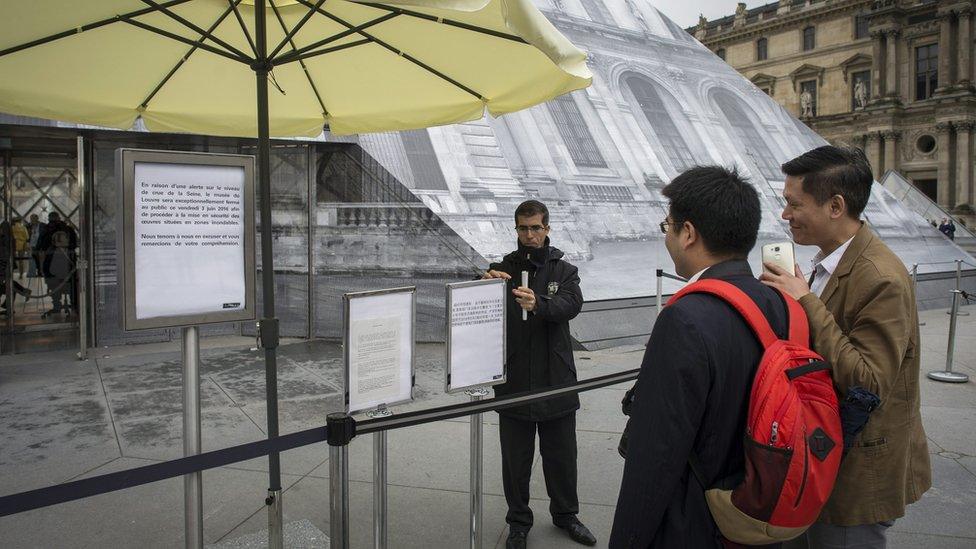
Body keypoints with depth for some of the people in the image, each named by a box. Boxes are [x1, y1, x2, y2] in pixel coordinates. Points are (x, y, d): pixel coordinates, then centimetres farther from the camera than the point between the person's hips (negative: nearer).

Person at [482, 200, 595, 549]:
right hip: (514, 382, -1)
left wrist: (538, 304, -38)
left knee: (561, 455, 14)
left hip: (555, 380, 1)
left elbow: (571, 304, -16)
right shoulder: (502, 269, 4)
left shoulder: (564, 271, 5)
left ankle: (565, 514, 36)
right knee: (515, 458, 10)